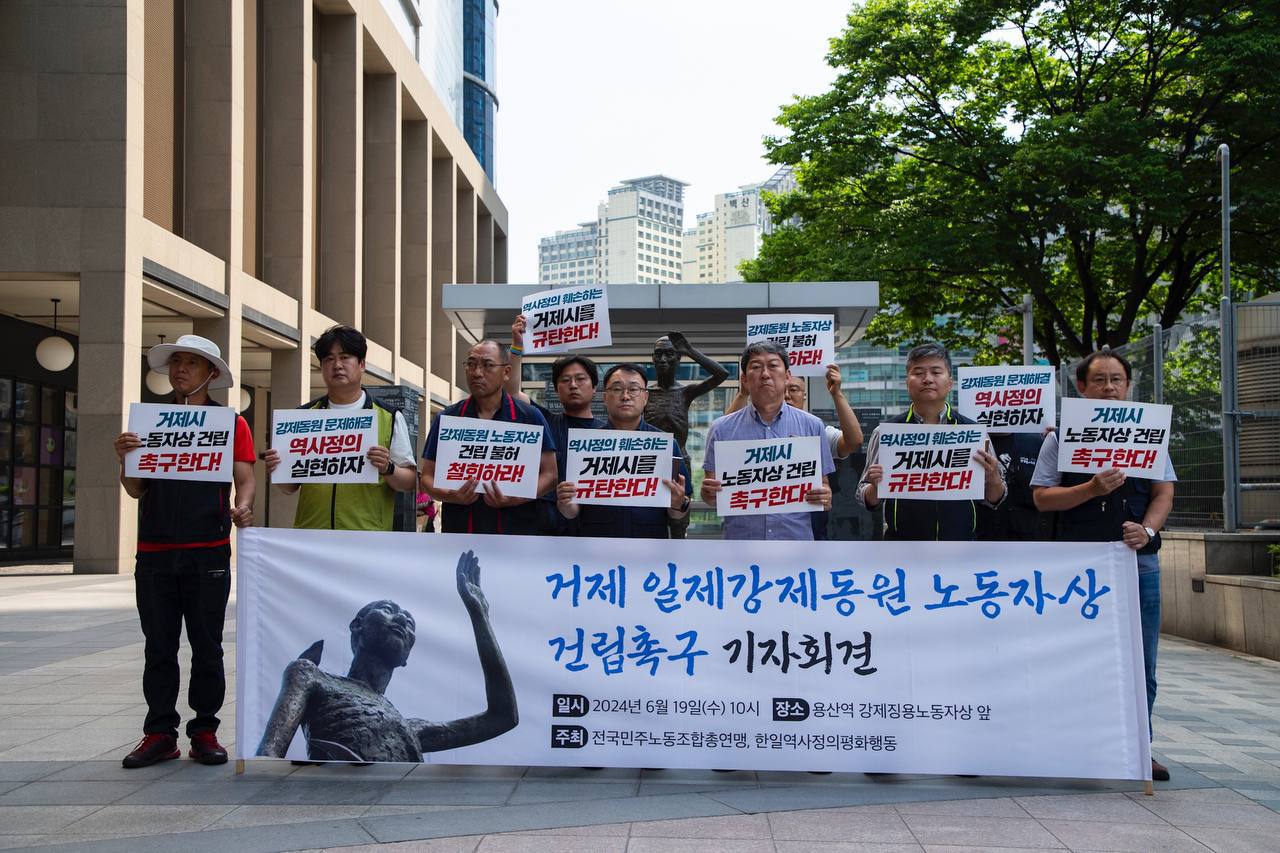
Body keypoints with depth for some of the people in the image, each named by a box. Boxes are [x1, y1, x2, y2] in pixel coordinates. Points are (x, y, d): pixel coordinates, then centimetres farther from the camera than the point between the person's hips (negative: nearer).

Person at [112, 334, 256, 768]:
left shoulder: (230, 423, 5)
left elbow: (243, 479, 2)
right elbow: (136, 490, 11)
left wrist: (241, 507, -19)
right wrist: (125, 459, -8)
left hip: (208, 552, -2)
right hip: (155, 550, 2)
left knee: (207, 646, 3)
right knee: (159, 647, 6)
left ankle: (204, 731, 12)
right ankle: (160, 733, 13)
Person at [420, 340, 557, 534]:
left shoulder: (530, 418, 2)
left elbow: (548, 474, 2)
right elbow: (427, 477, 8)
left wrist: (516, 499, -15)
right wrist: (450, 495, -13)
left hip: (516, 532, -1)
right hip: (458, 530, 1)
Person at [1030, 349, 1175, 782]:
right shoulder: (1062, 437, 5)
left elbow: (1164, 492, 9)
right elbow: (1042, 497, -1)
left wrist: (1147, 529, -9)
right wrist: (1092, 489, -15)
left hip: (1139, 559, 3)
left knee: (1140, 662, 6)